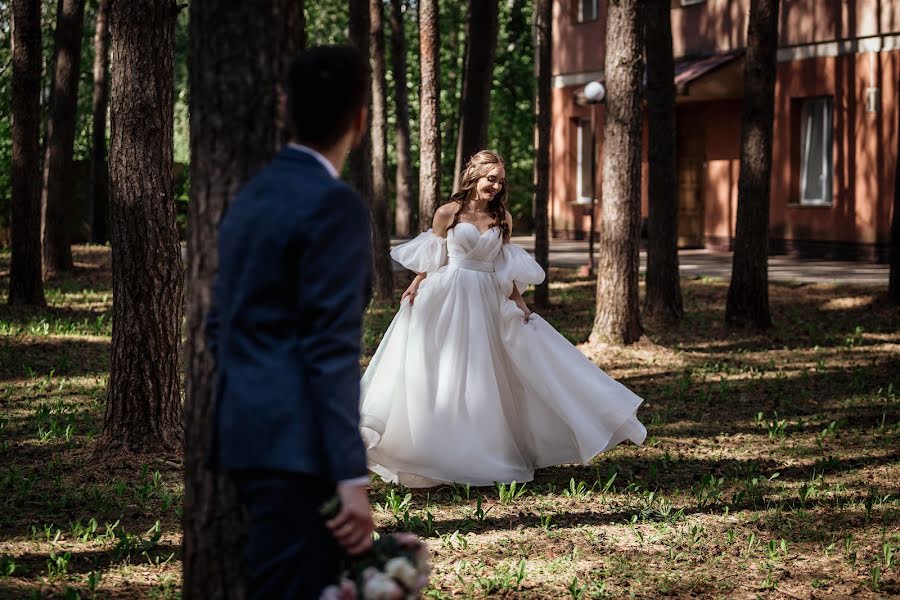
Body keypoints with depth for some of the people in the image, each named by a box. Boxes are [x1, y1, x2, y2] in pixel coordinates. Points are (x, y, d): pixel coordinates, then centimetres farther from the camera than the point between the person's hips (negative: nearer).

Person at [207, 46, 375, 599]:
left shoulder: (251, 196, 15)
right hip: (296, 445, -9)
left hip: (247, 433, 9)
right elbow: (331, 348, -18)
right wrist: (352, 477, -20)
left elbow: (221, 326, 20)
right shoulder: (335, 205, -12)